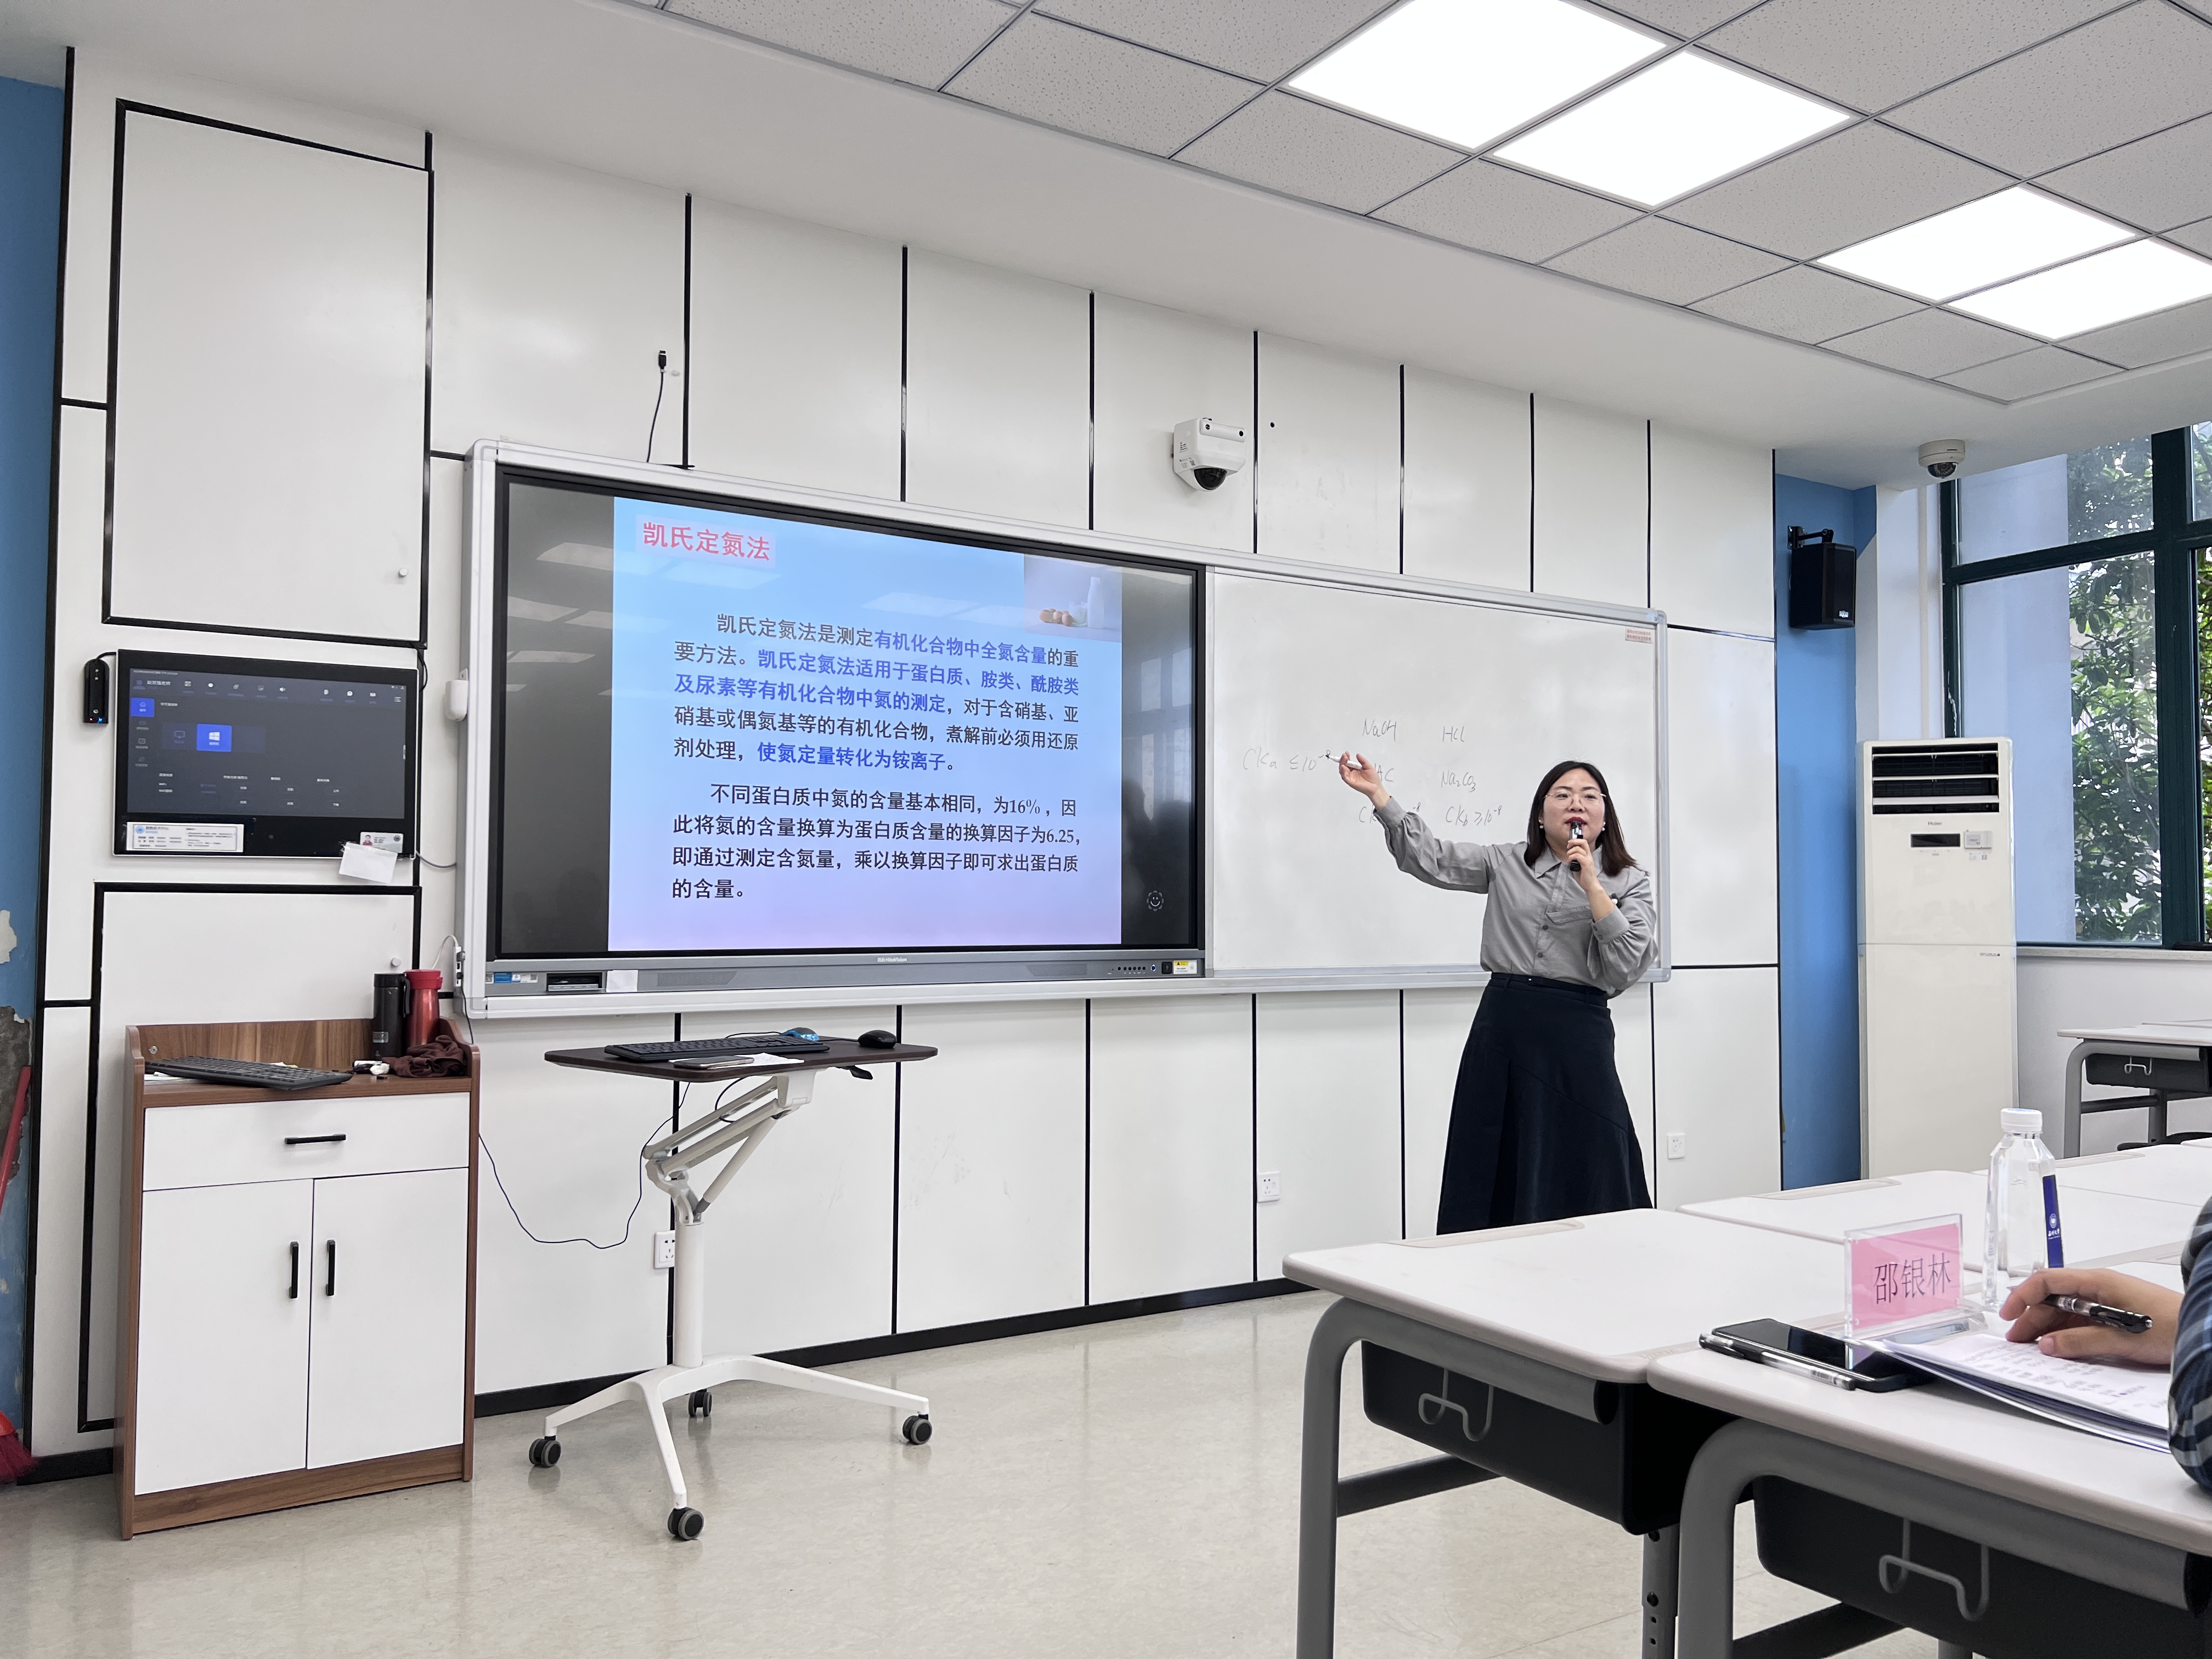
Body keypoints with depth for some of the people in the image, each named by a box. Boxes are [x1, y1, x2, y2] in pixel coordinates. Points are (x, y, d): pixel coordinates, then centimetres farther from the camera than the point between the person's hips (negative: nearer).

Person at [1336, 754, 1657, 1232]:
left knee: (1578, 1175, 1)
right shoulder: (1508, 864, 10)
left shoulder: (1629, 882, 5)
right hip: (1500, 1025, 2)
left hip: (1576, 1032, -2)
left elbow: (1626, 965, -7)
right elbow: (1429, 858, 6)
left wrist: (1591, 885, -12)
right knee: (1487, 1174, 5)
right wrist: (1377, 793, 1)